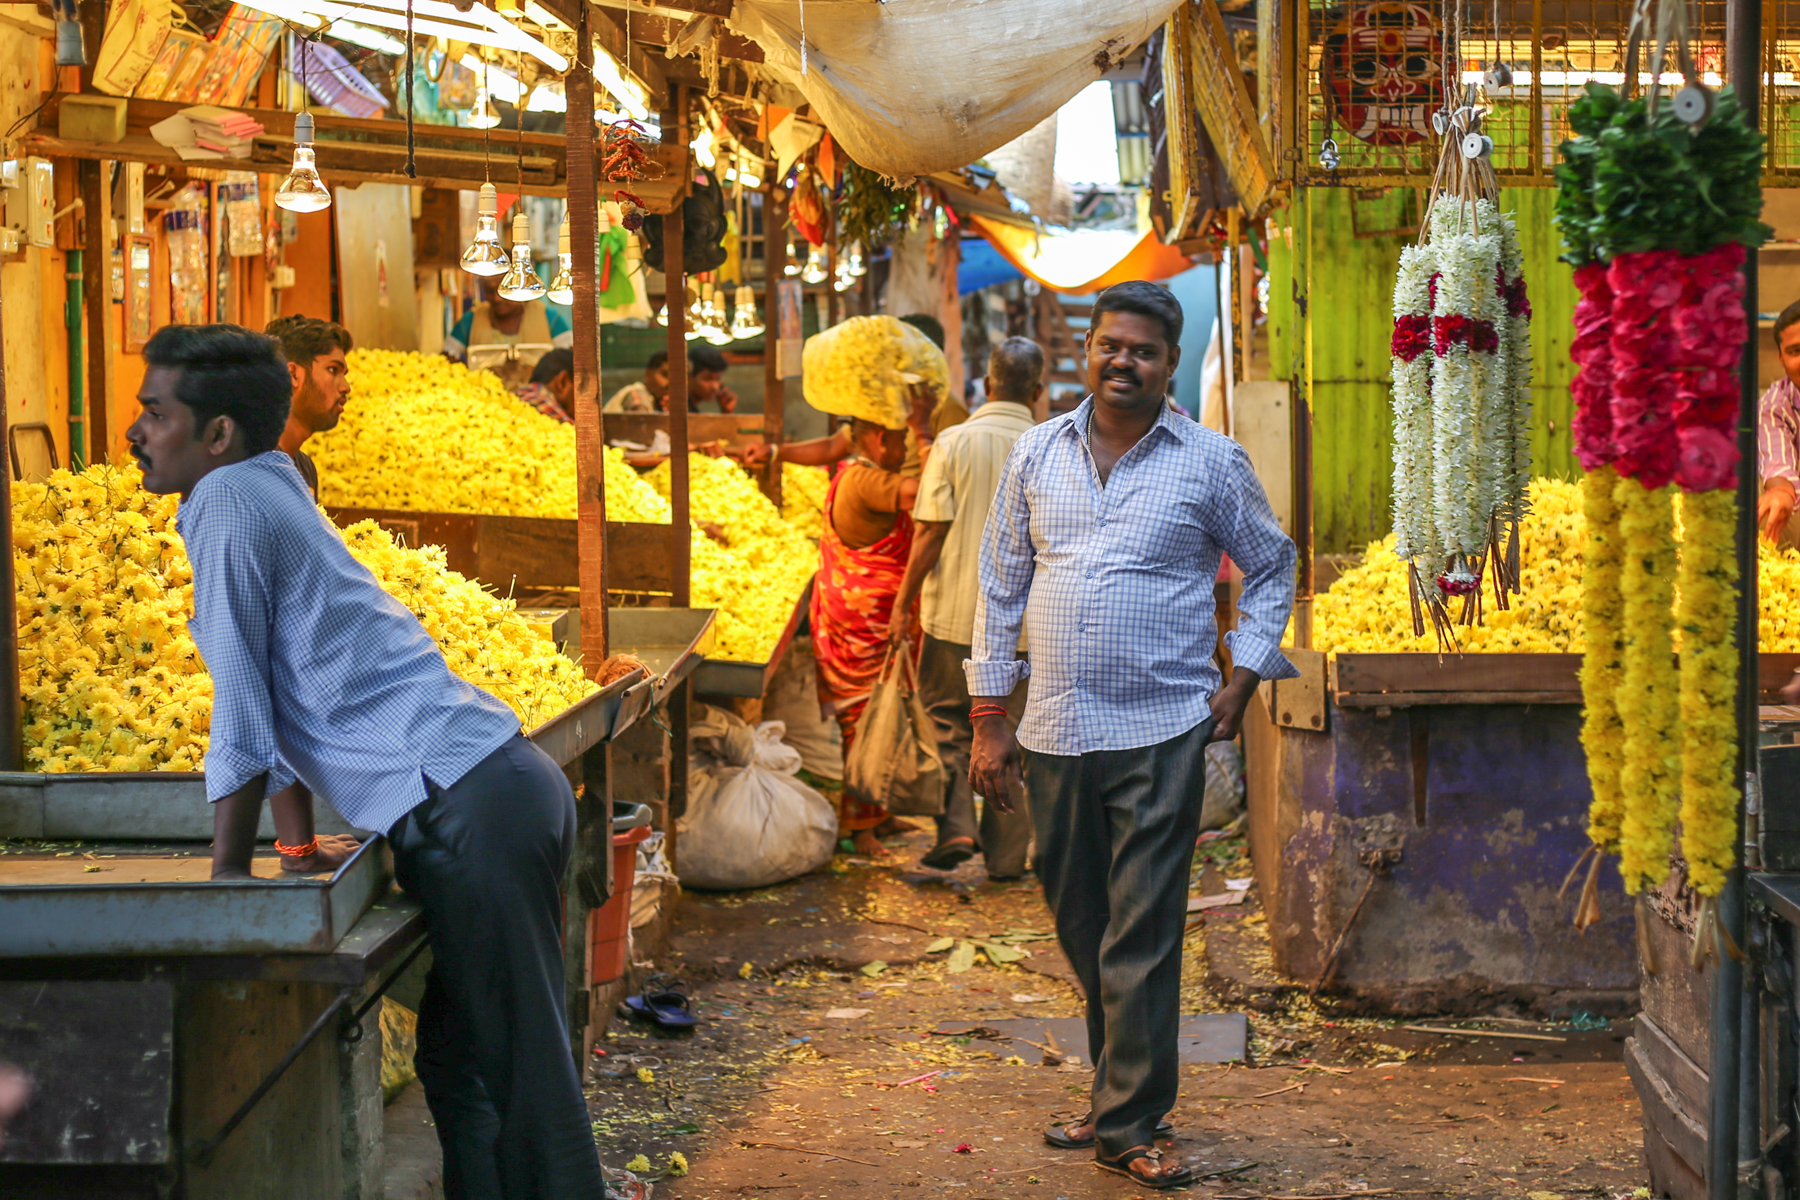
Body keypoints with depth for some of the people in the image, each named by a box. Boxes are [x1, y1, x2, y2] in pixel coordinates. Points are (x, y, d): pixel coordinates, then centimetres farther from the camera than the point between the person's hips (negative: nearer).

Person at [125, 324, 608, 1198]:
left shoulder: (227, 501, -5)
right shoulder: (275, 494, 23)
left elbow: (242, 713, -8)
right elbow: (290, 711, 29)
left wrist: (227, 875, -1)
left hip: (466, 810, -10)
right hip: (504, 781, 10)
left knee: (524, 1074, -6)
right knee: (459, 1062, 16)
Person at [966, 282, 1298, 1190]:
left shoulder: (1211, 462, 1)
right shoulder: (1037, 454, 8)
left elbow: (1271, 566, 13)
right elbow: (1001, 585, 12)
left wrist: (1241, 679, 2)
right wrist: (989, 716, 8)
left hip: (1162, 736, -4)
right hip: (1054, 734, 4)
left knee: (1140, 941, -5)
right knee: (1081, 930, 12)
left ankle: (1128, 1126, 1)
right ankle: (1125, 1090, 26)